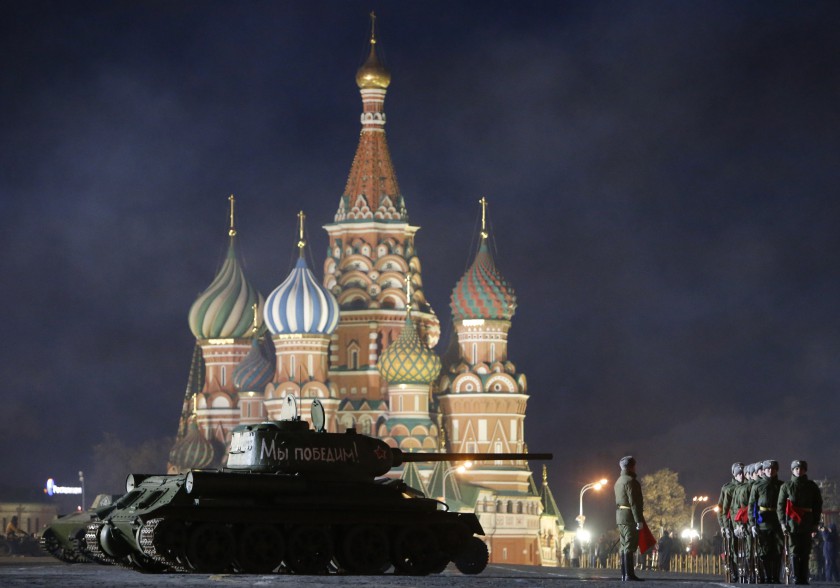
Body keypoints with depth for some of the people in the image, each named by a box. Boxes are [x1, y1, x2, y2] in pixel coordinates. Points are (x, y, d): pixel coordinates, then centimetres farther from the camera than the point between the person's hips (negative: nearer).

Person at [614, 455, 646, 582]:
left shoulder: (619, 481, 17)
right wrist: (639, 520, -20)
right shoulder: (631, 481, -13)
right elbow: (634, 502, -19)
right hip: (630, 517, -10)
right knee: (630, 546, -11)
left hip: (620, 516, 10)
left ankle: (624, 575, 11)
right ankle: (629, 575, -15)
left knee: (624, 546, 10)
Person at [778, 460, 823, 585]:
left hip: (807, 524, 2)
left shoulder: (812, 486, 10)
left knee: (805, 552, 3)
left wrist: (815, 523, 4)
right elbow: (780, 505, 2)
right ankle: (795, 578, -7)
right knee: (794, 552, -6)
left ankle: (803, 578, 8)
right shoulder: (786, 486, 5)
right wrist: (783, 522, -7)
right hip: (792, 523, -2)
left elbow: (818, 504, 12)